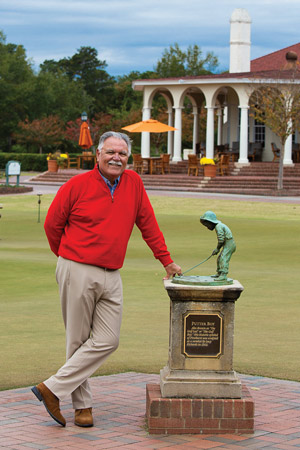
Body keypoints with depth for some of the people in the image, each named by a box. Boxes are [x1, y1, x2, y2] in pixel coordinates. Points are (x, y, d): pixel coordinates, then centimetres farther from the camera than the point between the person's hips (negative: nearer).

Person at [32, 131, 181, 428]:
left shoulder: (134, 183, 8)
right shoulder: (77, 185, -4)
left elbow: (148, 224, 16)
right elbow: (52, 224, 6)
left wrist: (166, 261, 16)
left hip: (111, 276, 4)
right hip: (77, 273, -4)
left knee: (107, 341, -6)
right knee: (79, 341, 1)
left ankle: (54, 388, 0)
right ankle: (82, 405, 9)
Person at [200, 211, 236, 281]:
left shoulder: (218, 227, -16)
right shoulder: (219, 225, 16)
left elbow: (221, 239, -21)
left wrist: (217, 248, -9)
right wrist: (217, 249, 10)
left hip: (229, 244, -11)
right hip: (228, 244, 11)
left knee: (223, 259, -21)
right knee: (220, 259, 21)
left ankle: (223, 275, -31)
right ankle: (219, 273, 34)